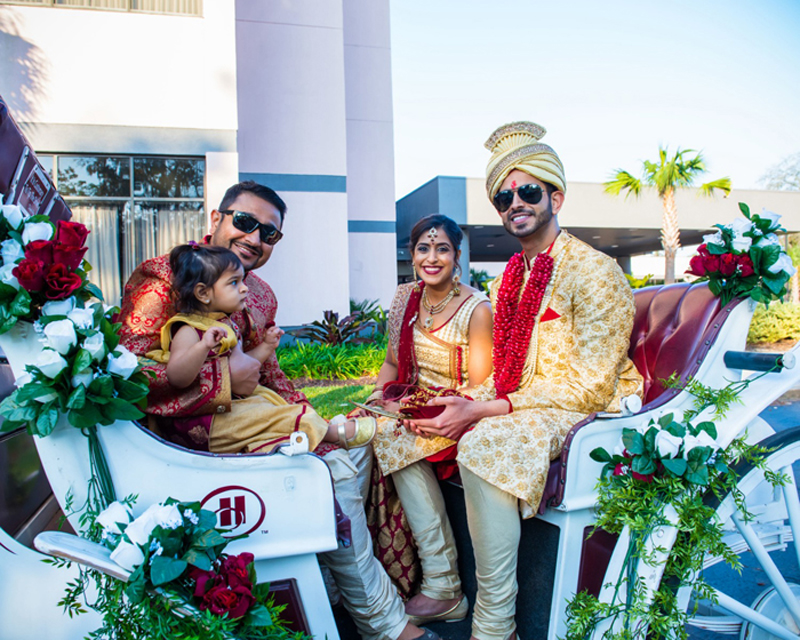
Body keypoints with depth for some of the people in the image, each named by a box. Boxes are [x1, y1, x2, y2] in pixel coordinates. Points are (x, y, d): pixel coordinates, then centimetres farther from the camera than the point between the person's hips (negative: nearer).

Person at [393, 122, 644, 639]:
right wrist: (465, 404, -7)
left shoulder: (595, 272, -12)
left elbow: (591, 385, -18)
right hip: (512, 405, 8)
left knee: (483, 443, -36)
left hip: (580, 411, -8)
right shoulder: (507, 281, 14)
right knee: (400, 429, -6)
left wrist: (484, 411, -24)